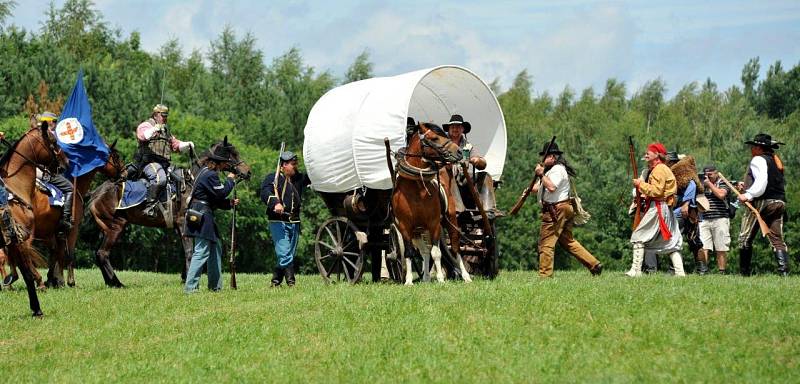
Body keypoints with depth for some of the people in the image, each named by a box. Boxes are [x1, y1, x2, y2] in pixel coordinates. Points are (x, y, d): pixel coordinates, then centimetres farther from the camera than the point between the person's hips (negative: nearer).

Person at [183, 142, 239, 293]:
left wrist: (230, 203, 10)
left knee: (216, 247, 16)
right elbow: (221, 193, -17)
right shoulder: (210, 175, -16)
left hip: (206, 216, 11)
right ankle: (190, 286, -13)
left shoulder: (206, 172, 18)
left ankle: (215, 286, 22)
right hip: (202, 216, -11)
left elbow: (215, 199, 21)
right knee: (202, 251, -12)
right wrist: (230, 180, -3)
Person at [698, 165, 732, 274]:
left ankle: (721, 272, 3)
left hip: (720, 219, -4)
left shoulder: (723, 183, 5)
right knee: (702, 248, -10)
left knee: (721, 249, -2)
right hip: (704, 220, 4)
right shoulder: (702, 184, 20)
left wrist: (710, 184, -5)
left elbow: (721, 194, -14)